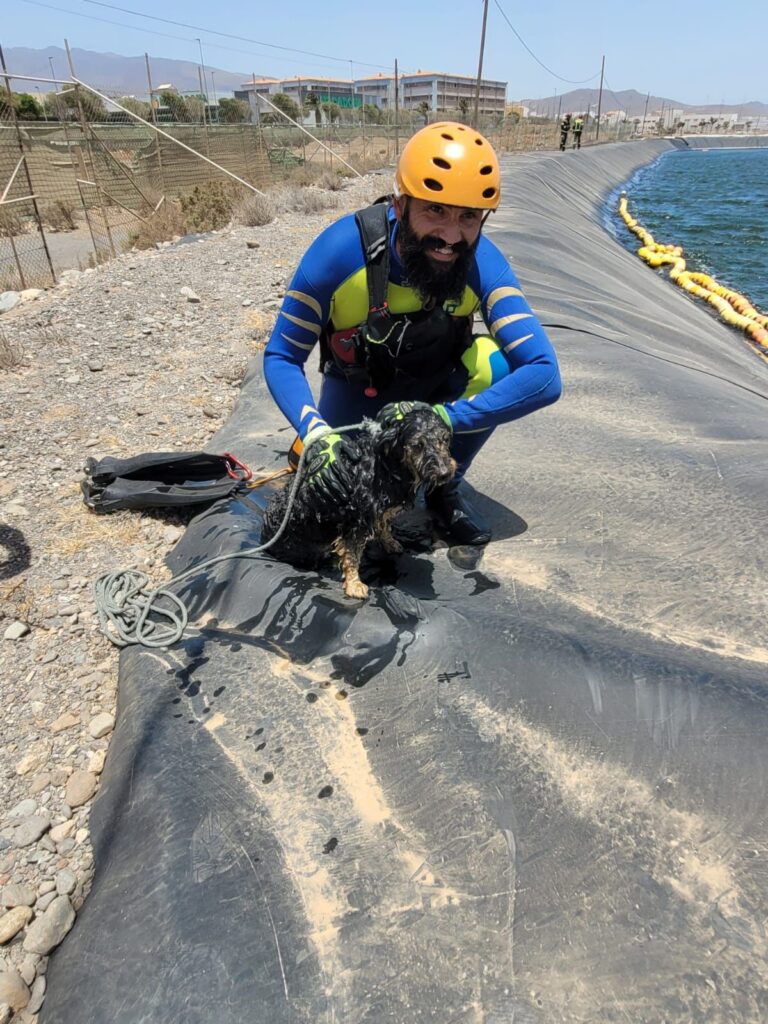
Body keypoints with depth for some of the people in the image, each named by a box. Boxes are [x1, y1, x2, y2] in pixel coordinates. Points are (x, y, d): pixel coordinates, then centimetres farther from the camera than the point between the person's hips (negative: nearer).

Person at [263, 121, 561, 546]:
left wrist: (445, 418, -43)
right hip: (357, 388, 0)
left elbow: (543, 375, -34)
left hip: (434, 386, 1)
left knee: (498, 364, -29)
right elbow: (281, 357, -22)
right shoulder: (342, 249, -31)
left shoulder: (482, 263, -28)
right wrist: (316, 432, -38)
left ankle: (446, 488, -5)